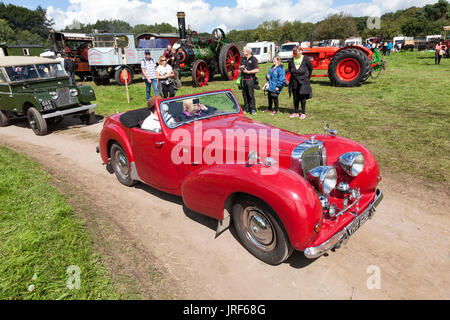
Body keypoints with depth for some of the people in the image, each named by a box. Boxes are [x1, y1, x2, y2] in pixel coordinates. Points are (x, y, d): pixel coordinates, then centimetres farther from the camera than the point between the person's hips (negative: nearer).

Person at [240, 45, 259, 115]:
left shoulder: (254, 59, -6)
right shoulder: (244, 59, 17)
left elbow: (257, 70, -14)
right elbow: (240, 67, 28)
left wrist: (248, 72, -16)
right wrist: (241, 67, 4)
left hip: (250, 79, -7)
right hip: (244, 79, 7)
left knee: (251, 94, -7)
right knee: (245, 94, 8)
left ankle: (253, 109, -2)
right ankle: (246, 109, 16)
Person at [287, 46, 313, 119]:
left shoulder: (305, 59, -5)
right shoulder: (291, 60, 2)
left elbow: (310, 67, 7)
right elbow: (289, 68, 20)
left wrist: (308, 76, 14)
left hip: (303, 81, -3)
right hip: (294, 81, 3)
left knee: (302, 97, -1)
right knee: (295, 97, 8)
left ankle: (303, 113, 8)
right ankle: (296, 113, 18)